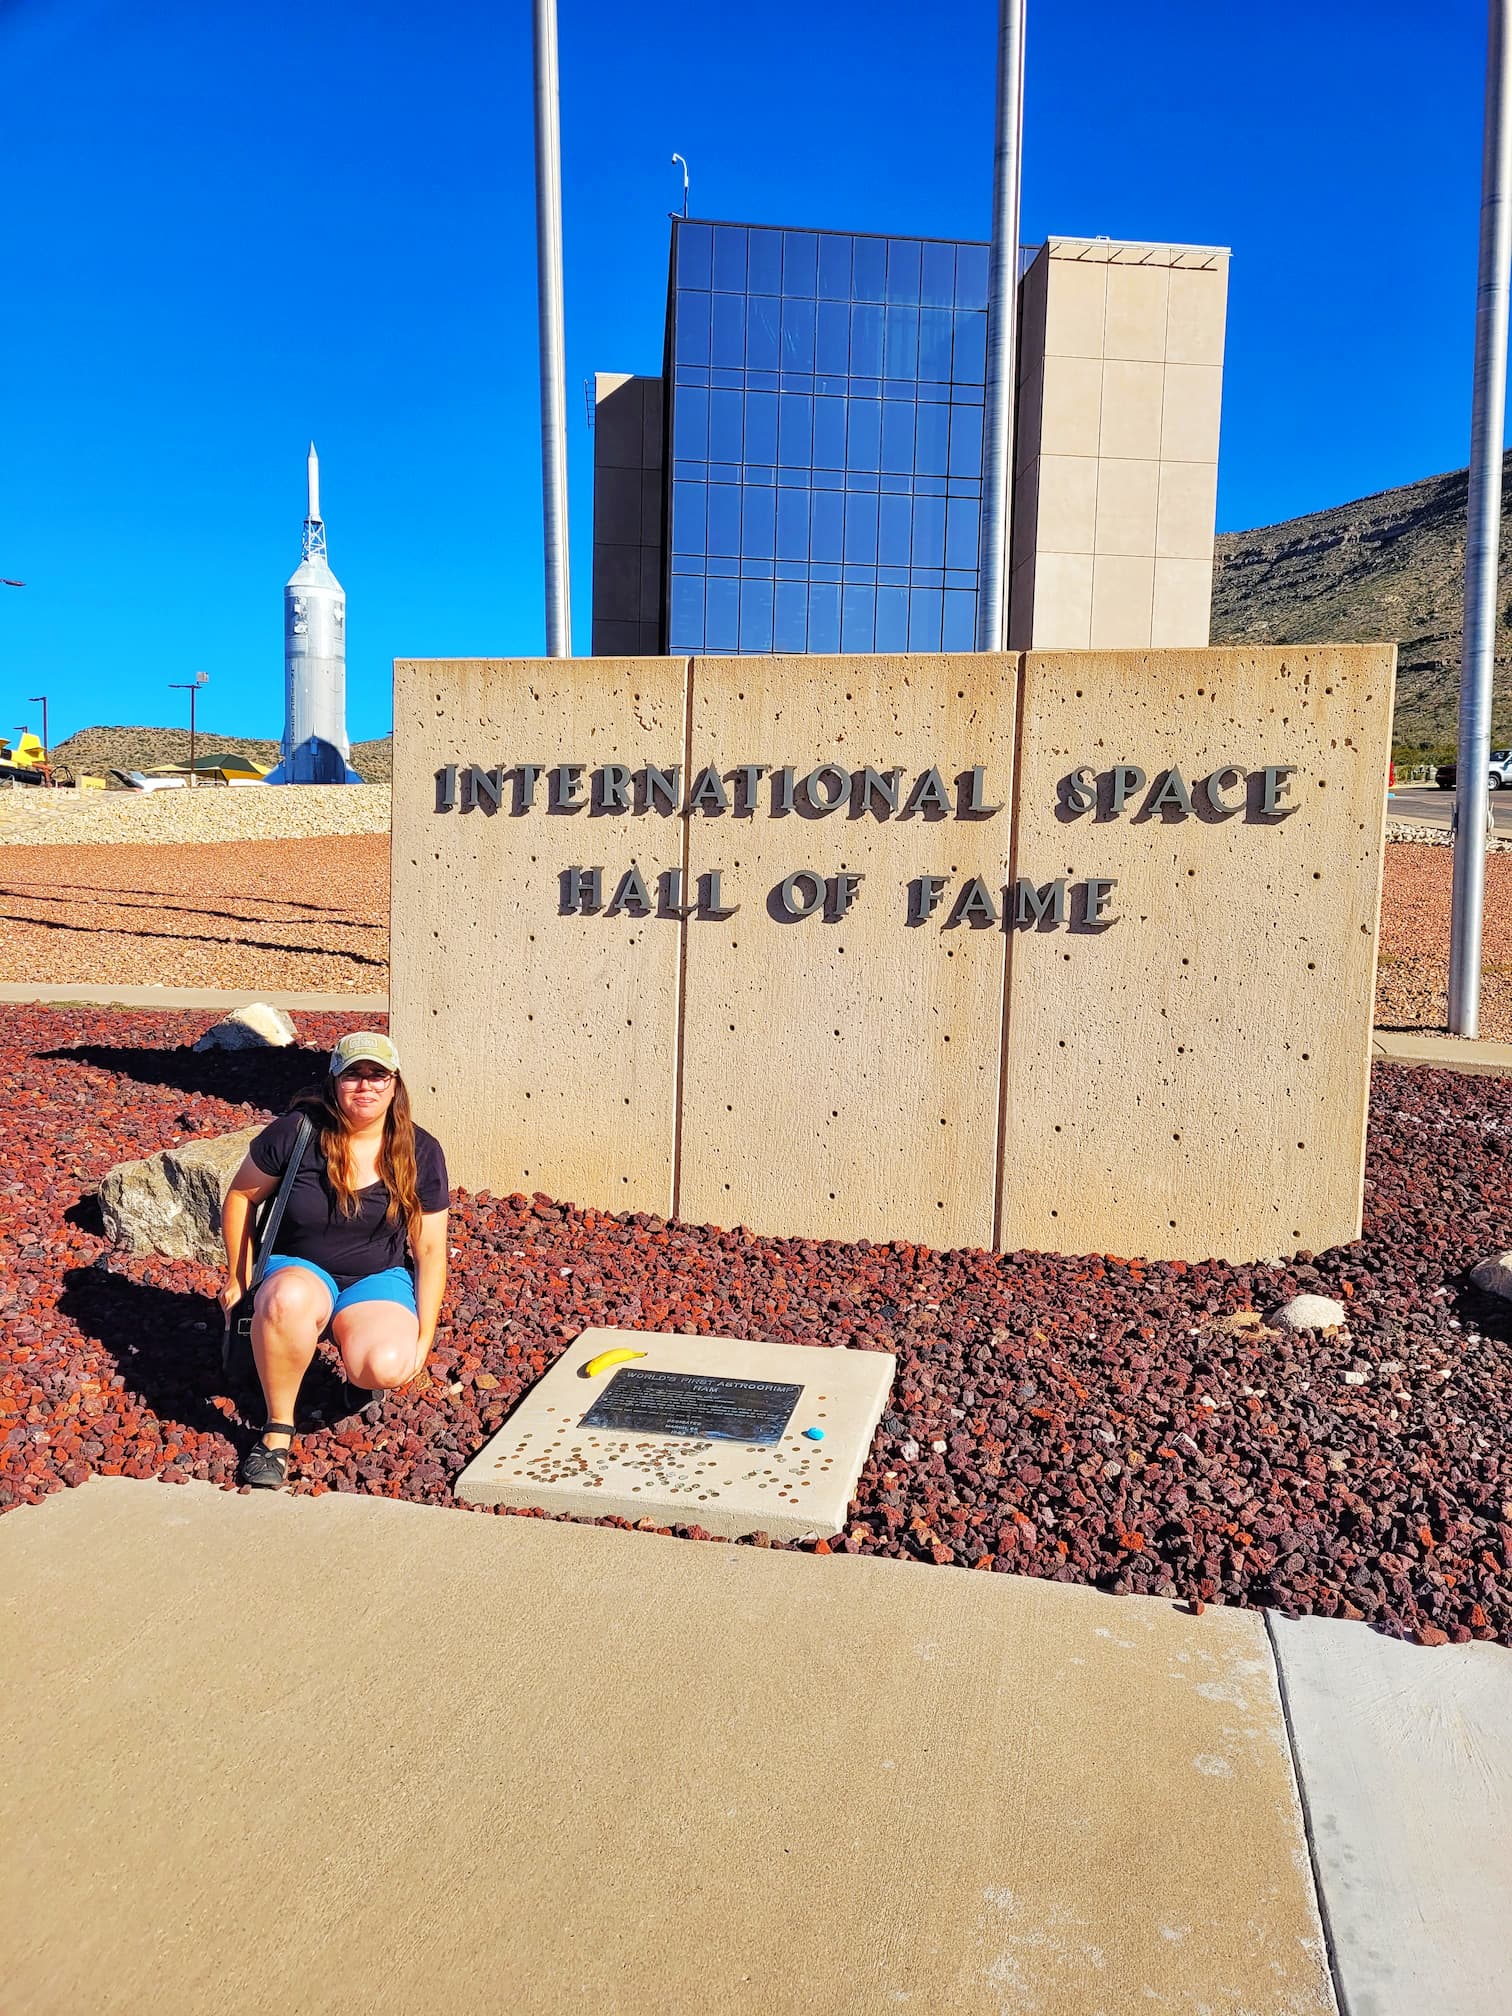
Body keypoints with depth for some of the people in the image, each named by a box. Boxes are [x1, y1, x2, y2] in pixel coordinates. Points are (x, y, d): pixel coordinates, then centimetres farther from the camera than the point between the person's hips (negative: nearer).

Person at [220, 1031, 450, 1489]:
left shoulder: (420, 1152, -6)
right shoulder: (296, 1132, -12)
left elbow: (430, 1249, -1)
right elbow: (241, 1196, 4)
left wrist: (423, 1339, -5)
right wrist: (239, 1279, 6)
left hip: (378, 1278, 1)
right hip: (298, 1269, -1)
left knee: (386, 1366, -31)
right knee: (286, 1299, -40)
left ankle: (357, 1363, 9)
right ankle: (277, 1431, -18)